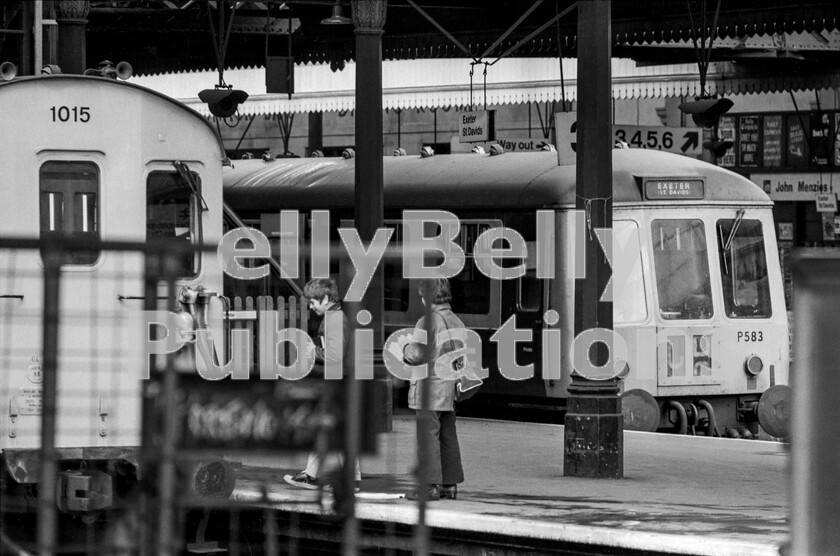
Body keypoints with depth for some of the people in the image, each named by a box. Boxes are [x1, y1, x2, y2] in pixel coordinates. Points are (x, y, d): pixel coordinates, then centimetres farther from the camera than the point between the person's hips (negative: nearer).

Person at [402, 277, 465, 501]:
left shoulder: (428, 321, -14)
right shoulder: (456, 321, 10)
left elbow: (417, 354, -20)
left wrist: (405, 349, 0)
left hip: (429, 386, -8)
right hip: (450, 387, 8)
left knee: (428, 436, -5)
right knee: (448, 436, 11)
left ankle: (430, 485, -6)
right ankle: (450, 484, 14)